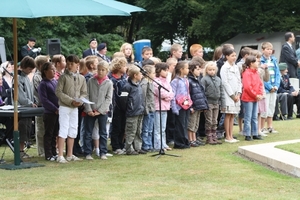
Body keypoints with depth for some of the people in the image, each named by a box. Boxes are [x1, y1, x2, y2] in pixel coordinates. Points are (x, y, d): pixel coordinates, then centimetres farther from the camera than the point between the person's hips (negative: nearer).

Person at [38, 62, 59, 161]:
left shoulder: (56, 82, 12)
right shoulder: (43, 84, -8)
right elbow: (44, 100, -14)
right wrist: (55, 109, -16)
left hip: (58, 112, 6)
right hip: (49, 113, -6)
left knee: (55, 134, 12)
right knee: (49, 134, 1)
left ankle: (54, 153, 20)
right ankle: (48, 155, 6)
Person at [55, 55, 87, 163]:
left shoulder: (81, 78, 8)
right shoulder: (63, 77, -6)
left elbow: (84, 93, 11)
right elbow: (58, 92, -10)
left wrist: (80, 101, -11)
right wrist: (71, 101, -17)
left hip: (75, 108, 5)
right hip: (64, 107, -5)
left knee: (73, 131, 10)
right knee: (63, 130, -7)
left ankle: (70, 155, 18)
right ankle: (60, 156, -5)